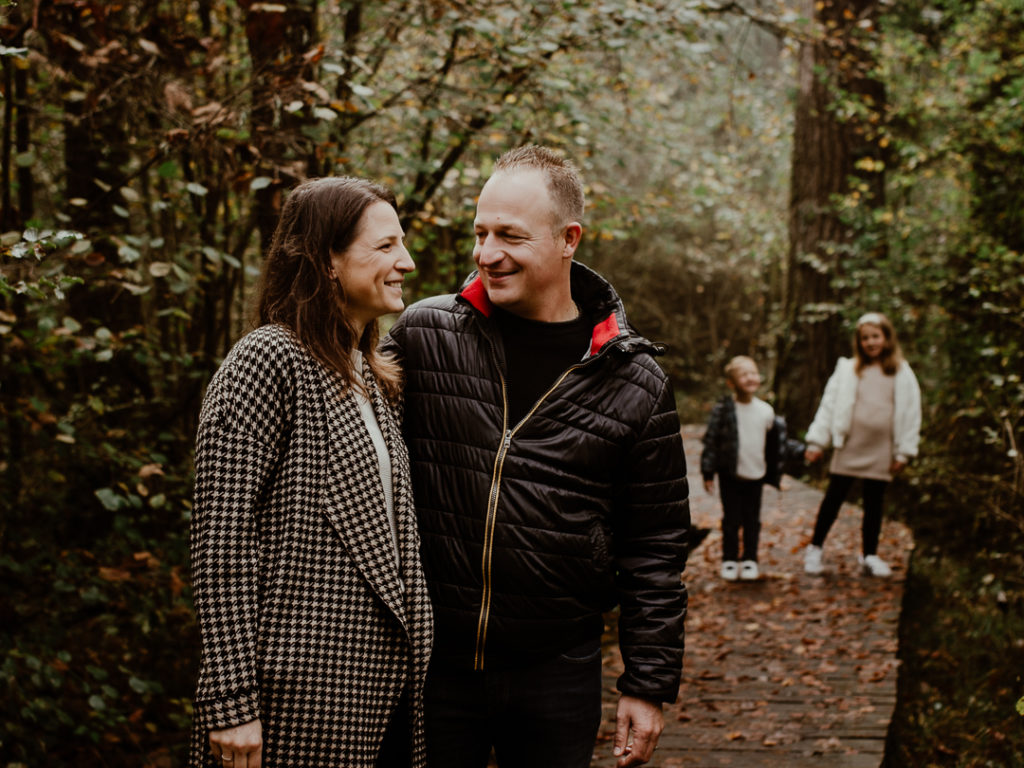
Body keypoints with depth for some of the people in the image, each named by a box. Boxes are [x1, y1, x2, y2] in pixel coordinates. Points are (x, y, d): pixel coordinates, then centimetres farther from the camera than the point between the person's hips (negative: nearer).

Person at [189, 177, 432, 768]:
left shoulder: (374, 377, 14)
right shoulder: (266, 362, -11)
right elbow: (220, 540, -15)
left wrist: (412, 658, 10)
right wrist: (232, 705, -18)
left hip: (386, 683, 8)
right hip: (306, 695, -7)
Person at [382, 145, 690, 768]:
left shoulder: (634, 383, -4)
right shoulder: (422, 333, -3)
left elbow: (656, 547, 1)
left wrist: (649, 685, 0)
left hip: (558, 673, 0)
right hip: (432, 663, 1)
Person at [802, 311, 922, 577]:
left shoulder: (902, 374, 3)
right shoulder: (848, 370, 2)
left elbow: (911, 413, 4)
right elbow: (829, 404, 4)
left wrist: (904, 452, 0)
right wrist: (817, 441, 0)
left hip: (881, 453, 1)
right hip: (849, 448, -1)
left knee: (874, 503, 10)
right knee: (833, 498, 5)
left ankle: (870, 555, 21)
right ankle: (814, 549, 16)